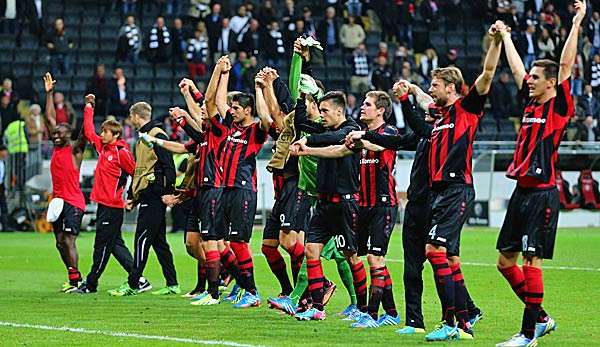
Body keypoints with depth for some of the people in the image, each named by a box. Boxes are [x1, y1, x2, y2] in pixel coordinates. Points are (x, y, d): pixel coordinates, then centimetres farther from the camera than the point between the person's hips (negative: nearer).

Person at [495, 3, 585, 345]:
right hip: (522, 191, 8)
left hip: (542, 194, -8)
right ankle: (541, 318, 20)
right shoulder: (532, 105, 15)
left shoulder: (559, 107, -4)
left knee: (531, 260, -9)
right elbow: (516, 67, 26)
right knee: (505, 260, 10)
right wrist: (505, 37, 36)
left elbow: (566, 65, -12)